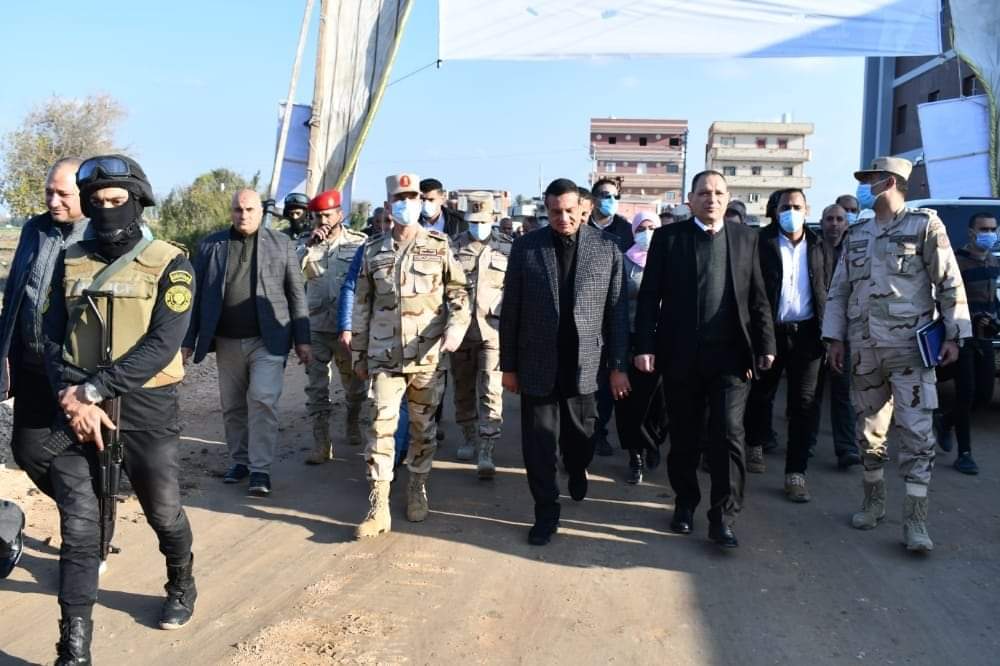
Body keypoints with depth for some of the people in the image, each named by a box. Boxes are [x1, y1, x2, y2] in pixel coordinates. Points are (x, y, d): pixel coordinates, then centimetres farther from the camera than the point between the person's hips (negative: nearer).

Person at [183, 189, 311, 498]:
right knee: (232, 406, 11)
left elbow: (296, 293, 2)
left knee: (262, 400, -10)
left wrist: (302, 339, -1)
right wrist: (188, 340, 4)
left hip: (268, 340, -2)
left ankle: (260, 469, -2)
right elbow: (197, 295, 7)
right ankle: (240, 461, 27)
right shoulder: (211, 244, 5)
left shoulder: (281, 243, 1)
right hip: (227, 342, 3)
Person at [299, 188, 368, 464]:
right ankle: (321, 443, 6)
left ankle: (353, 424, 39)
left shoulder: (359, 242, -2)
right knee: (316, 387, 1)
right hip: (316, 327, 2)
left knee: (354, 384, 14)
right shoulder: (309, 244, 6)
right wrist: (310, 244, -17)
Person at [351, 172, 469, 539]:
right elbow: (362, 305, 11)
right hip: (384, 357, 1)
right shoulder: (373, 250, 8)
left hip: (428, 356, 0)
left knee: (423, 426, 10)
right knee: (381, 426, -5)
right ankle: (378, 507, 0)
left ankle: (417, 491, 28)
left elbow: (459, 293, 1)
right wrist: (359, 353, 10)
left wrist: (456, 327, -18)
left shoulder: (439, 246, 3)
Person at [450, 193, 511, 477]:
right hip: (460, 328, 2)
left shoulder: (508, 247, 3)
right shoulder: (453, 246, 5)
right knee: (463, 388, 13)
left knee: (490, 390, -8)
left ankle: (485, 452, -7)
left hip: (493, 329, -2)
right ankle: (469, 438, 31)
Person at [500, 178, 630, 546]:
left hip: (585, 364, 0)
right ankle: (546, 511, 20)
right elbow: (511, 310, 2)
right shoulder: (525, 247, -1)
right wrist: (509, 365, 2)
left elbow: (617, 310, 0)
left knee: (580, 436, 16)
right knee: (538, 443, 5)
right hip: (537, 364, 0)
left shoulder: (607, 246, -2)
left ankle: (577, 472, 48)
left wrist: (618, 366, -1)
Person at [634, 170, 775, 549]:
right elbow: (649, 297, -1)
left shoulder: (745, 238, 8)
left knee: (728, 435, -5)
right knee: (684, 436, 11)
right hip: (681, 355, 0)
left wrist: (766, 345, 3)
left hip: (730, 355, 1)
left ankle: (723, 517, 5)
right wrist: (644, 346, -8)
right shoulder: (668, 237, 2)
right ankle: (685, 503, 30)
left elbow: (758, 297, 9)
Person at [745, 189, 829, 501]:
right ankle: (755, 445, 40)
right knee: (761, 394, 14)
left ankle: (796, 472, 9)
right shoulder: (762, 241, -3)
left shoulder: (817, 245, 6)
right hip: (770, 330, -2)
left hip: (806, 332, 2)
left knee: (804, 403, 1)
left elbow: (825, 289, 8)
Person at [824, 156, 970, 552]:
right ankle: (874, 503, 26)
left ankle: (915, 521, -3)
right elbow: (839, 290, 14)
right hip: (864, 348, 5)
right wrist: (835, 338, 7)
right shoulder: (855, 235, 14)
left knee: (916, 433, -7)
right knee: (869, 431, 12)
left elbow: (950, 283, -4)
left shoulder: (924, 225, -1)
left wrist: (953, 334, -9)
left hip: (910, 347, -5)